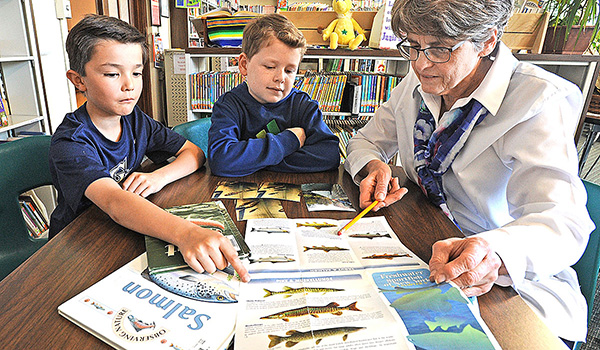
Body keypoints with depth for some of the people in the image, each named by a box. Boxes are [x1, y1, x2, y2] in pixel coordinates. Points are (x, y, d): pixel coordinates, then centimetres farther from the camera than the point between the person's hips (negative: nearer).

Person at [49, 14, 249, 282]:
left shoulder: (135, 120, -1)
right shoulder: (70, 142, -21)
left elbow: (194, 152, 0)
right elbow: (114, 202, -38)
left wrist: (159, 177, -20)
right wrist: (186, 233, -54)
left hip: (126, 230, 5)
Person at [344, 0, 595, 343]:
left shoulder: (538, 102, -19)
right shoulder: (419, 84, -1)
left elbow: (564, 223, -29)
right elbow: (367, 141, 8)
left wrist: (494, 252, -51)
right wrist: (373, 167, -16)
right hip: (426, 247, 5)